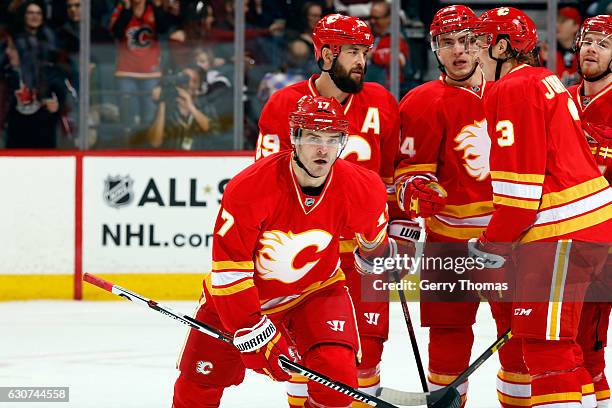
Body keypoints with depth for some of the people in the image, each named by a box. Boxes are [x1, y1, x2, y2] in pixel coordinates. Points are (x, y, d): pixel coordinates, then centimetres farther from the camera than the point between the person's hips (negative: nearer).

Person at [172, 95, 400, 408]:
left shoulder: (361, 189, -21)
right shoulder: (249, 187, -30)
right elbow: (229, 269, -26)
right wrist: (251, 329, -28)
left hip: (316, 290, 1)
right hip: (239, 291, -1)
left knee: (338, 374, -22)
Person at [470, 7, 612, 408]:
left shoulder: (512, 90, -10)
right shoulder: (547, 82, 20)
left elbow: (518, 181, -17)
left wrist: (493, 247, -10)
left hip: (561, 234, -10)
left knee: (546, 344, -10)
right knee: (558, 341, 19)